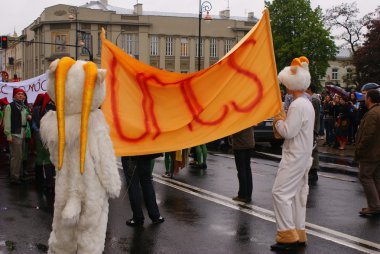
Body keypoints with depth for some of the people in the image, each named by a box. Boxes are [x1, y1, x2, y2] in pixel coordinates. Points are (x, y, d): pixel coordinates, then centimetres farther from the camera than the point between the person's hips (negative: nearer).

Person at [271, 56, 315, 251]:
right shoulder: (307, 103, 13)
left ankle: (287, 235, -8)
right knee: (297, 193, 13)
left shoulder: (297, 105, -19)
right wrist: (283, 120, 8)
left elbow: (288, 132, -22)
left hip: (294, 156, -10)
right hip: (303, 155, 10)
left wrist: (279, 120, -5)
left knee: (280, 192, -9)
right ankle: (299, 234, 19)